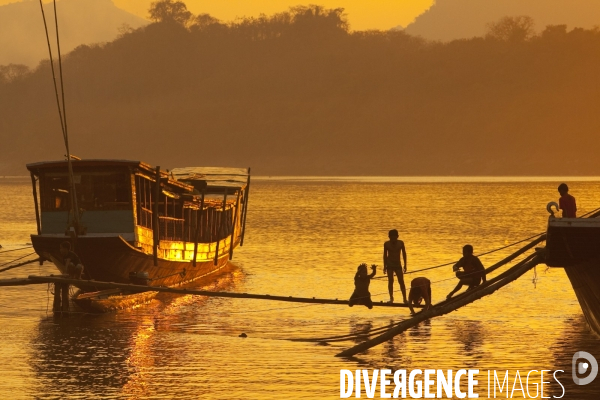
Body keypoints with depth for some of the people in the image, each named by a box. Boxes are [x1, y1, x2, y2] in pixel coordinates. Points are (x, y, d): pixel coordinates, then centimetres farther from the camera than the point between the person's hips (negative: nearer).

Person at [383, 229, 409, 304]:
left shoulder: (400, 243, -6)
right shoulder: (386, 244, -6)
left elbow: (404, 253, 4)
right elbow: (385, 255, 2)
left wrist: (405, 265, 3)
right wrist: (385, 266, 2)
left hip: (398, 265, 0)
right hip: (390, 265, 0)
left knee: (401, 281, -6)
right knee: (390, 281, -3)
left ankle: (405, 298, -6)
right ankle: (391, 298, 6)